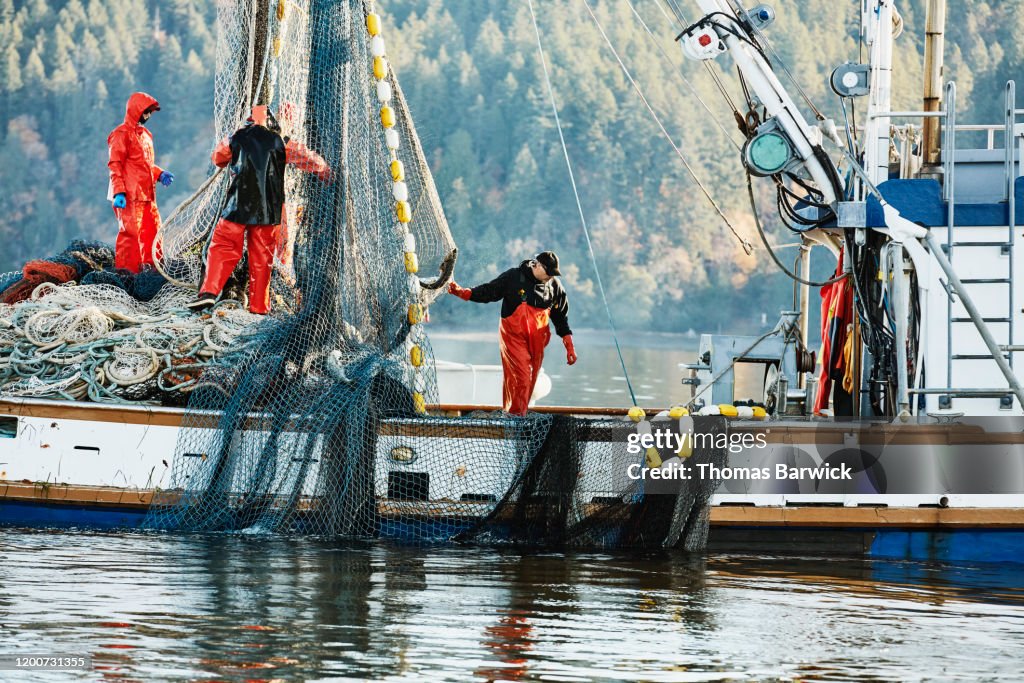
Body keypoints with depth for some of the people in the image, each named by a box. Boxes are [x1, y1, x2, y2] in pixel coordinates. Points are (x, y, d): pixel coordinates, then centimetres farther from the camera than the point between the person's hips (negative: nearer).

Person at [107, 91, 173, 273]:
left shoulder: (145, 134, 21)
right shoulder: (122, 134, -6)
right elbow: (115, 165, -12)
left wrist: (160, 174, 10)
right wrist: (119, 192, -20)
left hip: (147, 195, 9)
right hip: (129, 197, -9)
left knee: (152, 231, 11)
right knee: (130, 233, -11)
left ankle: (152, 266, 20)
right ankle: (125, 271, -9)